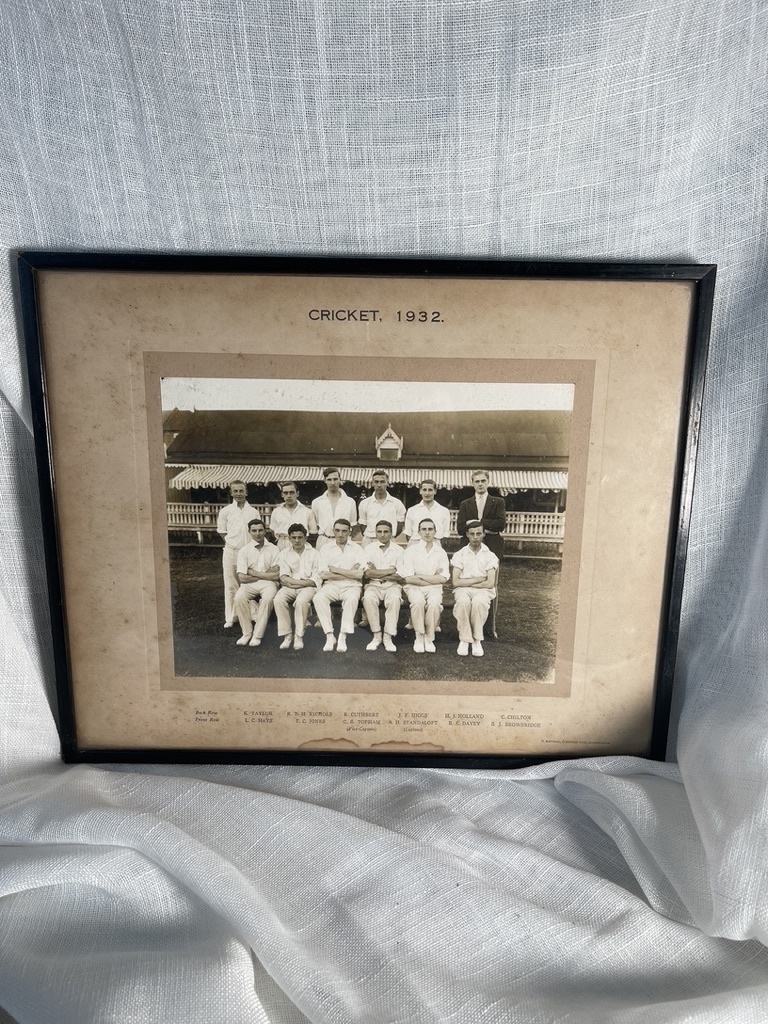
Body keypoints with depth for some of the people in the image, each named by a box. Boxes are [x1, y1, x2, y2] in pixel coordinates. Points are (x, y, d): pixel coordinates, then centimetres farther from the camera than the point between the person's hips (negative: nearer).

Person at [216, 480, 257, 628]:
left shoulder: (253, 512, 0)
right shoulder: (226, 511, 0)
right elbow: (221, 532, 9)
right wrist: (232, 543, 3)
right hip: (231, 552, 0)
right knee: (230, 586, 5)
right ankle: (230, 618, 11)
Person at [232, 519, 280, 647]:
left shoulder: (273, 549, 0)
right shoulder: (244, 551, 1)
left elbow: (275, 576, -7)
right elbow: (242, 577, -7)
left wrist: (253, 572, -7)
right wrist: (266, 574, -5)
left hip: (268, 583, -1)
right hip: (249, 584, 1)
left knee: (268, 598, -33)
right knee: (239, 598, -29)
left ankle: (257, 635, -21)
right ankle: (247, 633, -11)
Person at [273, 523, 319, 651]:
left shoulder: (313, 553, 7)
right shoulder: (284, 554, 13)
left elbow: (315, 580, -2)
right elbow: (284, 578, 1)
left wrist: (292, 582, -10)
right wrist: (303, 581, -13)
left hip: (308, 587, -2)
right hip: (289, 587, 2)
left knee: (301, 601, -35)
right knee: (278, 599, -29)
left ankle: (299, 636, -22)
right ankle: (287, 635, -19)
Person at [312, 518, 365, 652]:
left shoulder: (357, 549, 8)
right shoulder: (325, 549, 10)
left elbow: (359, 574, -5)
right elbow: (323, 574, -3)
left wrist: (335, 569, -6)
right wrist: (349, 573, -5)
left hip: (351, 586, -1)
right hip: (331, 585, 1)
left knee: (352, 598, -35)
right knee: (318, 598, -30)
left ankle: (343, 637, -29)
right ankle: (329, 636, -23)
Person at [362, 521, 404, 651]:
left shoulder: (398, 550, 3)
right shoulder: (369, 549, 3)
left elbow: (400, 577, -4)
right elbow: (367, 574, -8)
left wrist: (377, 573, -6)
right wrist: (390, 571, -7)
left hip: (392, 585, 0)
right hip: (374, 585, 0)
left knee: (394, 599, -34)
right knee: (368, 598, -33)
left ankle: (388, 637, -24)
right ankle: (376, 636, -20)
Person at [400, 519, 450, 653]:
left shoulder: (440, 553, 7)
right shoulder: (411, 550, 1)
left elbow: (443, 578, -3)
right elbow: (408, 578, -7)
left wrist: (420, 576, -8)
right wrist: (433, 578, -6)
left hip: (434, 588, 1)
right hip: (414, 587, -1)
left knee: (434, 603, -31)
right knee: (418, 602, -34)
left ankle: (429, 638, -14)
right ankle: (419, 637, -17)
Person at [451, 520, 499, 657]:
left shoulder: (490, 556, 5)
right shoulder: (459, 555, 6)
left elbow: (490, 583, -5)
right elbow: (455, 582, -5)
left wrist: (467, 582, -4)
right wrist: (479, 579, -7)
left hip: (483, 590, 0)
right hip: (463, 590, 0)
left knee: (478, 601, -36)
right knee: (463, 601, -36)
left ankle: (477, 640, -18)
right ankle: (464, 639, -21)